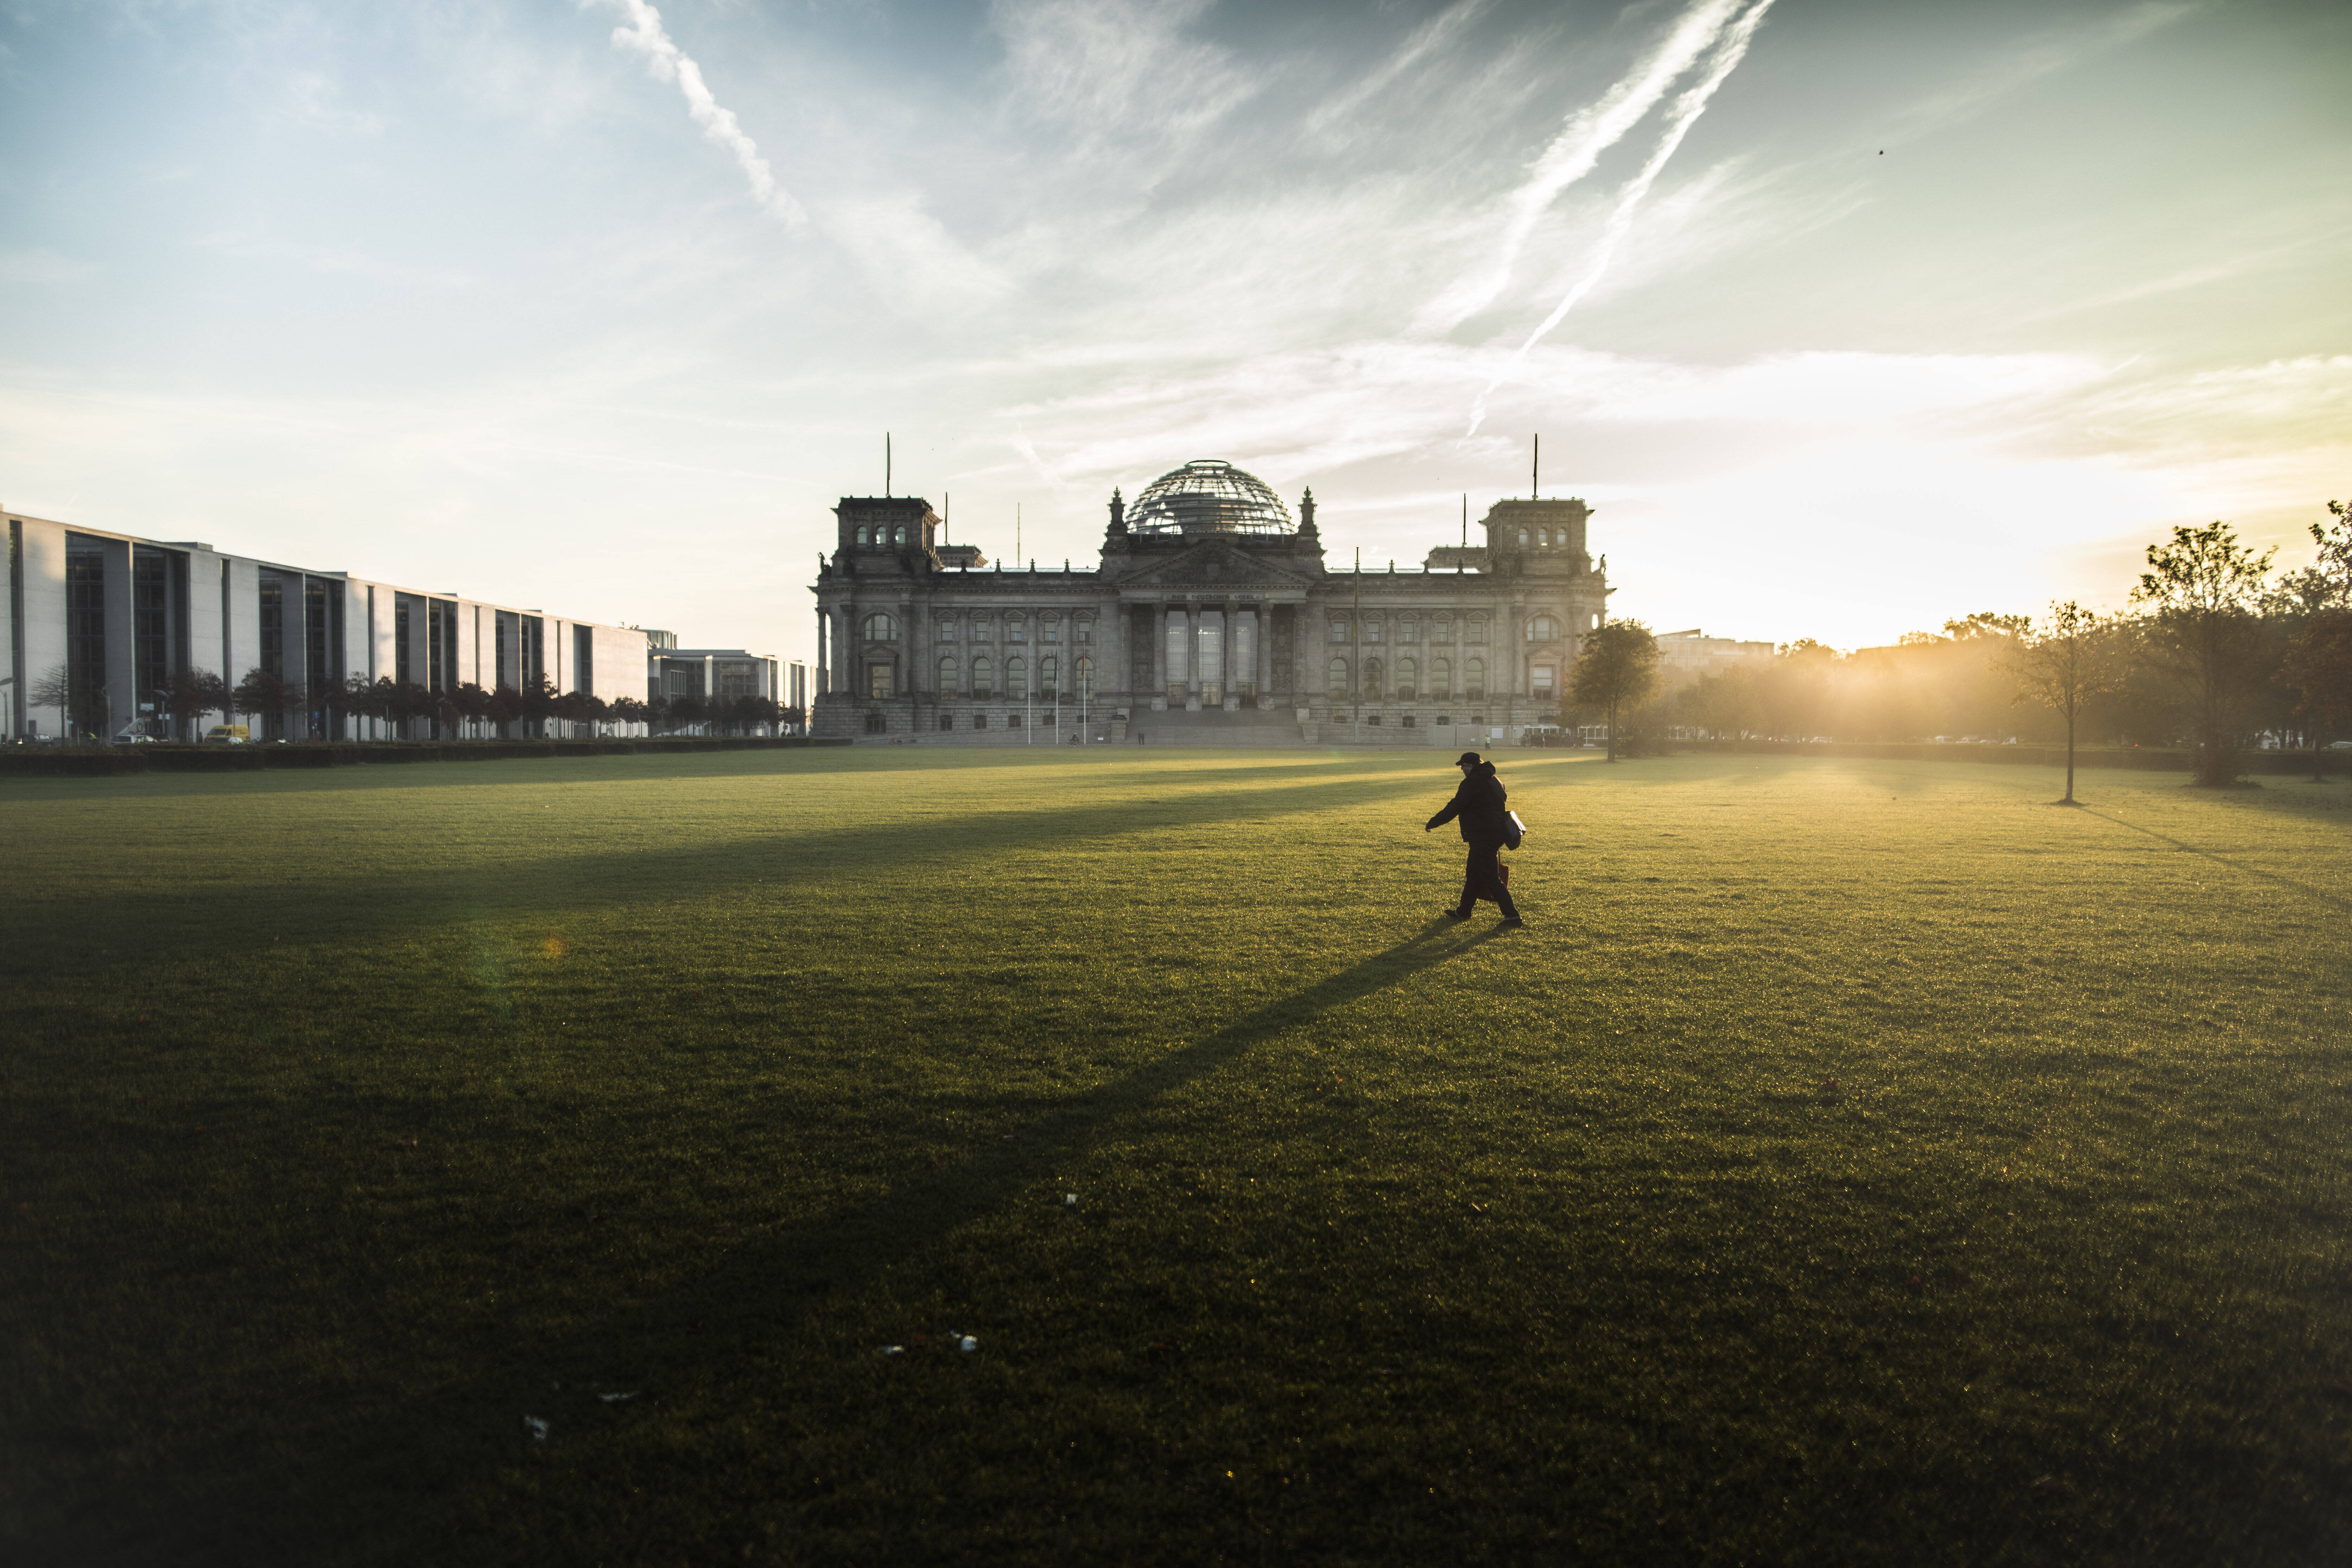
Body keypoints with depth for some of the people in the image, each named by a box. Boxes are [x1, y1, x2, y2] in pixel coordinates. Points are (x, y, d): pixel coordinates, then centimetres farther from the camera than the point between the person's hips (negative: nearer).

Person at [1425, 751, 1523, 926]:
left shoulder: (1472, 783, -17)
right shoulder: (1494, 780, 12)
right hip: (1496, 833, 10)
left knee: (1491, 878, -6)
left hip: (1482, 837, -10)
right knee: (1473, 873, 20)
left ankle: (1512, 916, -6)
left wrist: (1433, 823, -5)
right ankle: (1464, 911, 31)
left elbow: (1454, 808, -16)